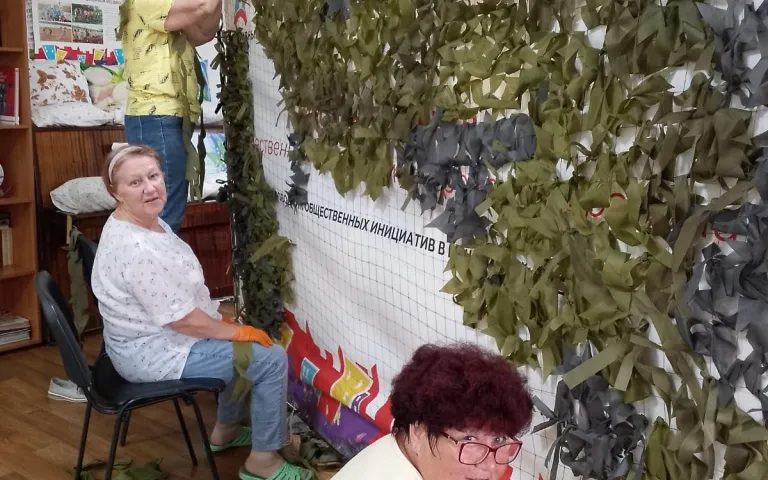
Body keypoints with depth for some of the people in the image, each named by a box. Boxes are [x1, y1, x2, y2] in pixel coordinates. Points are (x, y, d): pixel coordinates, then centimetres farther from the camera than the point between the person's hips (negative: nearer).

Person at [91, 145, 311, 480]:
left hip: (151, 335, 11)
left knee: (241, 343, 27)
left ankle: (226, 429, 38)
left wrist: (218, 316, 10)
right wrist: (235, 331, -14)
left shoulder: (146, 221, 2)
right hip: (151, 353, -11)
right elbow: (182, 319, -26)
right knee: (272, 359, -8)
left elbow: (179, 290, 14)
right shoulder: (136, 249, -31)